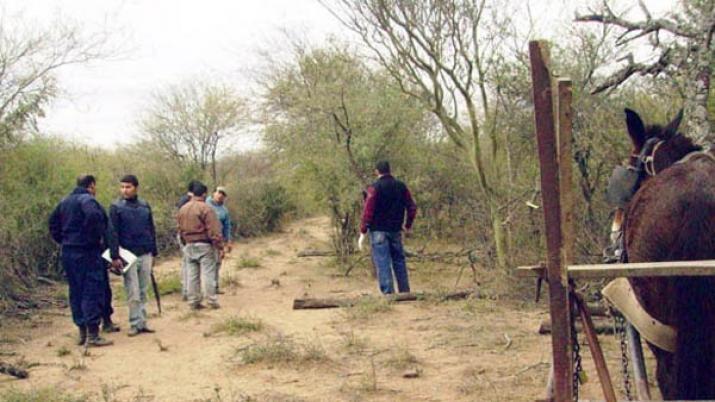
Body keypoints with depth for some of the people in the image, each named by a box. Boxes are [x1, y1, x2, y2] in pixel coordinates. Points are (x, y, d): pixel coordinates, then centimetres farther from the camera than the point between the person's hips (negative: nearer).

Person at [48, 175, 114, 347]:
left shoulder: (64, 202, 15)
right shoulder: (87, 200, -11)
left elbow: (53, 222, 21)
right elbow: (93, 216, -30)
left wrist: (63, 240, 18)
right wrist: (95, 238, -18)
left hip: (68, 252, 8)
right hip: (87, 252, -8)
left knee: (76, 292, 13)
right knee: (92, 292, -5)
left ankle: (82, 332, 19)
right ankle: (93, 334, -7)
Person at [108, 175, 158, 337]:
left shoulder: (145, 206, 8)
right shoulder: (116, 207, -3)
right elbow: (113, 233, -7)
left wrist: (153, 252, 13)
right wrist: (115, 256, -14)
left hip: (145, 254, 4)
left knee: (143, 291, 7)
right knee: (133, 293, -2)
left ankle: (142, 322, 14)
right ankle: (135, 324, 6)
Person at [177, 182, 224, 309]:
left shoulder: (182, 209, 9)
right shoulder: (205, 209, -13)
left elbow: (180, 229, 14)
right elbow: (214, 231, -15)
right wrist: (220, 247, -13)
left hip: (189, 245, 6)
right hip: (204, 245, -6)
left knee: (192, 274, 9)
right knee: (208, 273, -2)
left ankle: (194, 301, 13)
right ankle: (212, 301, 0)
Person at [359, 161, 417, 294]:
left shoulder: (374, 188, -9)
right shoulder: (401, 186, 6)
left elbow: (368, 211, -14)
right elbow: (412, 207, 8)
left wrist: (363, 232, -11)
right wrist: (408, 226, 20)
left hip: (379, 231, -5)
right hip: (396, 230, 5)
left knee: (383, 263, -3)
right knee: (399, 261, 15)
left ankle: (388, 293, -7)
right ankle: (405, 292, 21)